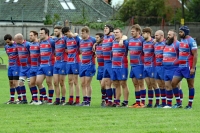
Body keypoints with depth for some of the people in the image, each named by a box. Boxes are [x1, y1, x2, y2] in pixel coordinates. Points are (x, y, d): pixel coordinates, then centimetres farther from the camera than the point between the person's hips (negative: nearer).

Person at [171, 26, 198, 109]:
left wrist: (193, 67, -20)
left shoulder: (191, 41, -11)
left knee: (190, 85, 1)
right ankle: (178, 103, 9)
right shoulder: (181, 41, 14)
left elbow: (195, 55, -15)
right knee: (173, 83, 3)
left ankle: (190, 104, 7)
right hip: (180, 66, 9)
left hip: (188, 67, -9)